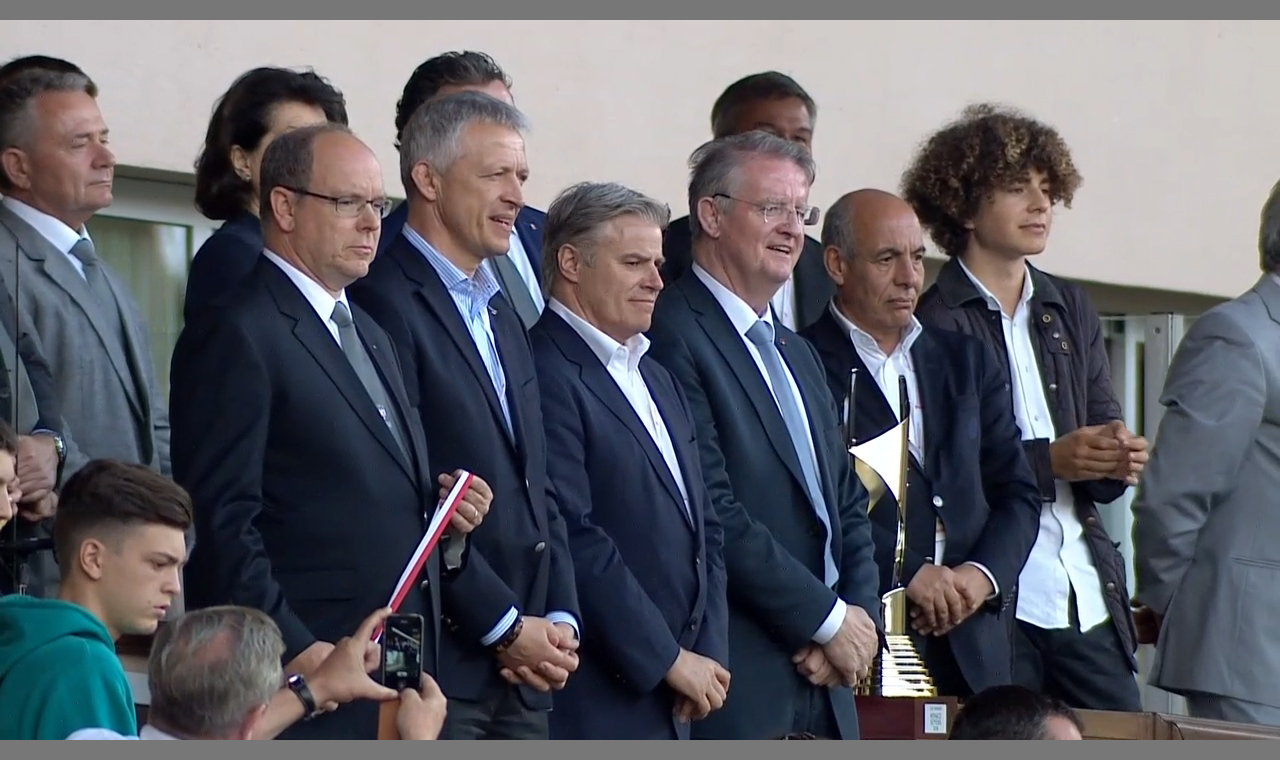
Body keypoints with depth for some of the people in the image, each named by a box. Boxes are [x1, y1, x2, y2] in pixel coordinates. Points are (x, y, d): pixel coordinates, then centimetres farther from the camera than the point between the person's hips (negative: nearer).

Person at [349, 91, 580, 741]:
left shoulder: (502, 315, 21)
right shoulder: (384, 302, -8)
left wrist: (561, 619, 5)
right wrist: (505, 626, -12)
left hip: (522, 671, 8)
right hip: (439, 663, -8)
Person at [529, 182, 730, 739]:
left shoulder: (658, 380, 21)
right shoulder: (547, 376, -11)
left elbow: (704, 526, 20)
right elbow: (574, 541, -18)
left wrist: (708, 655, 5)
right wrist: (669, 659, -13)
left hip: (669, 707, 8)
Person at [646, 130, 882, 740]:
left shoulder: (797, 354, 23)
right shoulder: (673, 336, -8)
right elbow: (714, 512, -16)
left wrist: (860, 617, 2)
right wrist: (830, 620, -10)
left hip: (825, 687, 8)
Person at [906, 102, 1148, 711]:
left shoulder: (1069, 309, 17)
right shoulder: (932, 322, -4)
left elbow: (1102, 452, 17)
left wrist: (1117, 461, -7)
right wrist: (1049, 461, -19)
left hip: (1089, 600, 6)